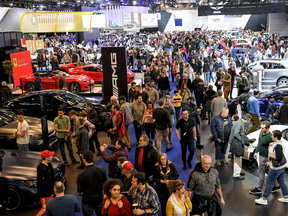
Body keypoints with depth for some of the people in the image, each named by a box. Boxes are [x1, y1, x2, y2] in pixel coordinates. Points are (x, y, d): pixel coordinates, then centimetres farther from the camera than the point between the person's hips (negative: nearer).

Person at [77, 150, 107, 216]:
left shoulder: (81, 175, -27)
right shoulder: (101, 169, -15)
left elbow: (80, 193, -17)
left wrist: (86, 194, 4)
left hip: (87, 201, -3)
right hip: (99, 198, 3)